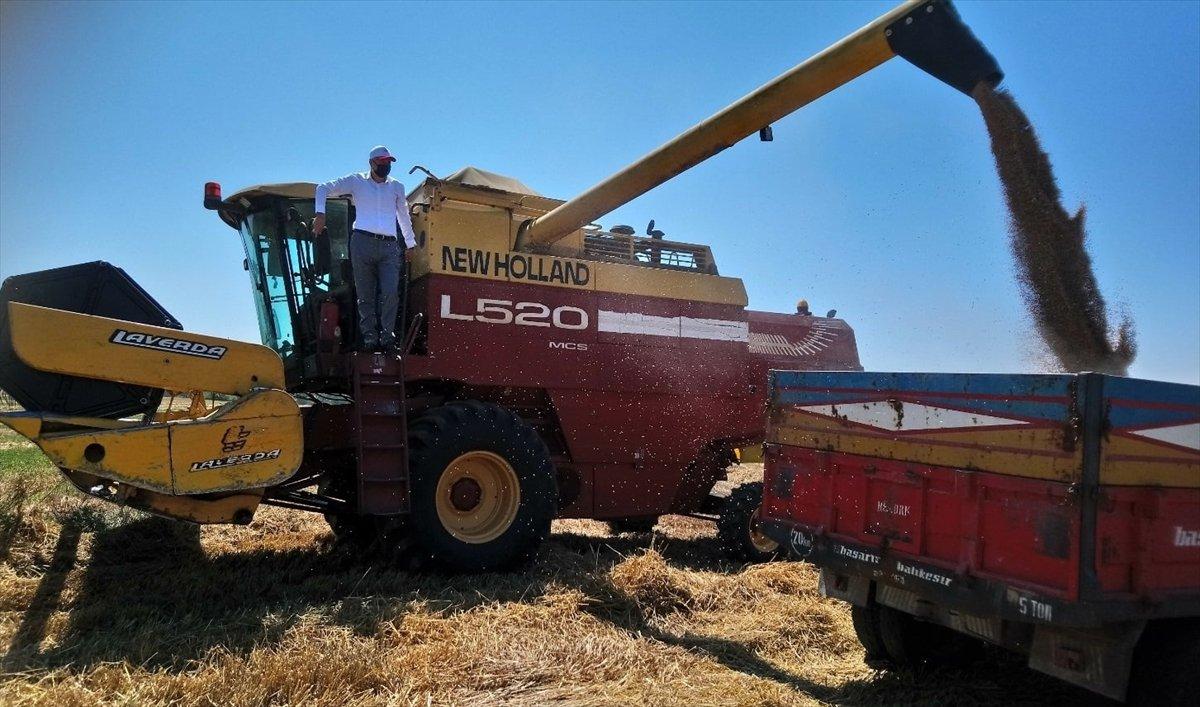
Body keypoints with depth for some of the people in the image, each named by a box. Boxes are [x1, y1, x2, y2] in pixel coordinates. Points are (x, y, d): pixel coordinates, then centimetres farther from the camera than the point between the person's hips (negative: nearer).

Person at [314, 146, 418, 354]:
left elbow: (404, 217, 31)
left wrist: (410, 244, 30)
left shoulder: (397, 187, 21)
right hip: (363, 241, -1)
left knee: (391, 293, -15)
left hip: (389, 246, 2)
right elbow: (324, 188, 16)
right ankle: (369, 338, 0)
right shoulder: (357, 181, 13)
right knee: (365, 294, -3)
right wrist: (320, 214, 2)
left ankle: (387, 337, -10)